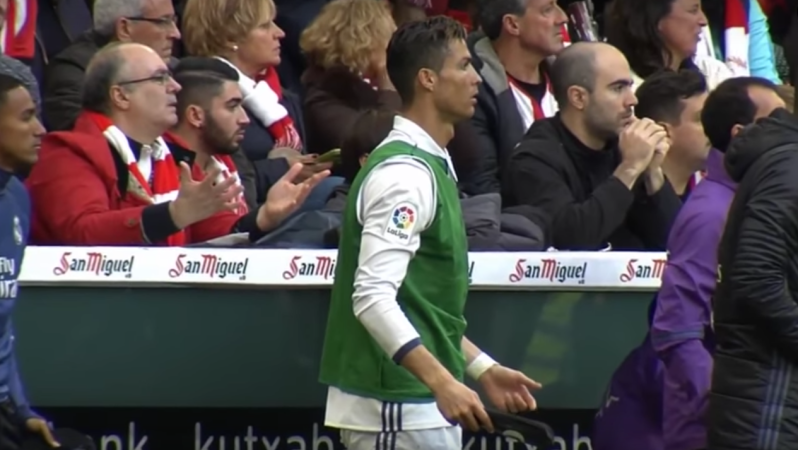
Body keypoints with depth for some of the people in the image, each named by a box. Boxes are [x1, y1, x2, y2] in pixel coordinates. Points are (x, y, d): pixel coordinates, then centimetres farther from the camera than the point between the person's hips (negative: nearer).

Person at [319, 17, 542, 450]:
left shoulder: (430, 166, 15)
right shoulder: (403, 174, -16)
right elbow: (372, 297, -26)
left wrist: (483, 368, 22)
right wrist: (442, 381, -31)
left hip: (423, 405, 10)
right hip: (397, 409, -10)